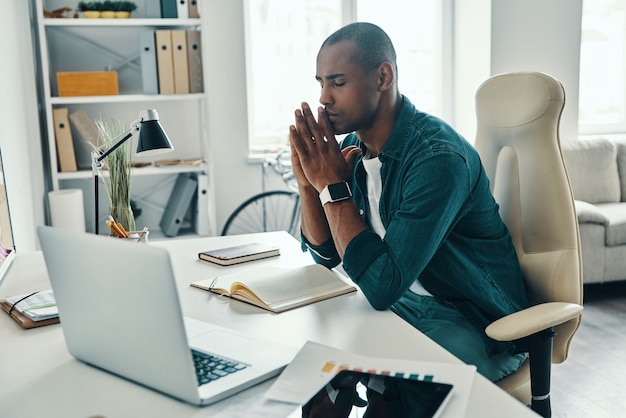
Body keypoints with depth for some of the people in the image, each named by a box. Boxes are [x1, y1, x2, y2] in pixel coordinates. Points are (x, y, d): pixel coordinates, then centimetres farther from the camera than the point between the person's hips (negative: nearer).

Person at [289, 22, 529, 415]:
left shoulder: (438, 157, -26)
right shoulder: (353, 147, -2)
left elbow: (382, 285, -30)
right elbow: (326, 255, 3)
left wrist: (333, 186, -24)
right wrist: (309, 184, -13)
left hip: (473, 324, -7)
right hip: (403, 304, 7)